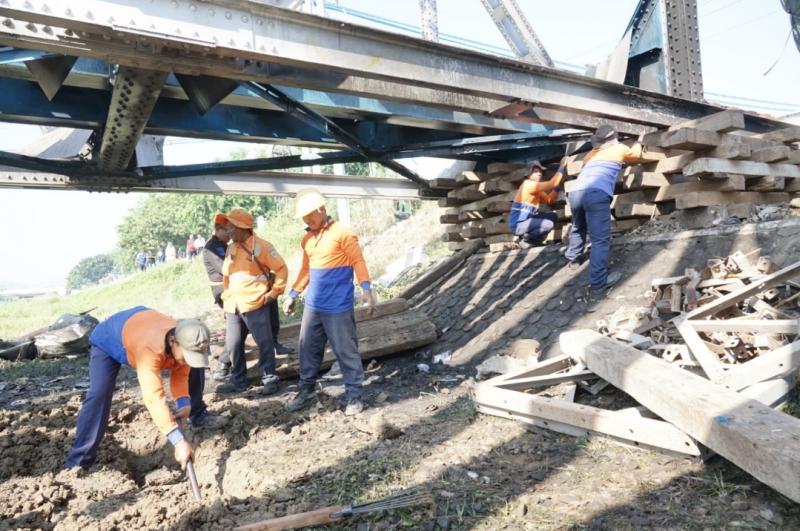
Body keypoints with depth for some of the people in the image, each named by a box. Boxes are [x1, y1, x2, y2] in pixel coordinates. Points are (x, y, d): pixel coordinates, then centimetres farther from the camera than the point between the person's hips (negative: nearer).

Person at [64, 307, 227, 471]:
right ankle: (79, 462, -13)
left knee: (194, 368, 0)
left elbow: (180, 373, -12)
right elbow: (154, 397, -52)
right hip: (108, 341, -5)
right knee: (99, 393, -25)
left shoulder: (188, 342, -29)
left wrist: (184, 403, -31)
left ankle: (199, 415, 21)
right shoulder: (150, 348, -49)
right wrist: (178, 441, -55)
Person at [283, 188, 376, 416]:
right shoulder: (306, 239, 12)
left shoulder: (343, 233, -9)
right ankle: (306, 390, 29)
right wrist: (293, 294, 21)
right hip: (312, 306, 7)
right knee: (308, 349, 13)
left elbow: (357, 261, -12)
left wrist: (366, 288, -23)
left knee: (346, 351, 1)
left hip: (338, 307, -7)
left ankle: (354, 395, 13)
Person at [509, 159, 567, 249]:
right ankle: (525, 239, -3)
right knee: (548, 224, -23)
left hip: (526, 220, 10)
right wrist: (561, 167, -15)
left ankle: (528, 236, 8)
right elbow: (552, 184, -22)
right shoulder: (529, 184, -17)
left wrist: (558, 184, -1)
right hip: (518, 224, -10)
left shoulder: (536, 188, 14)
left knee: (552, 216, 12)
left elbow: (549, 200, 8)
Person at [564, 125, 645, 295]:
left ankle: (573, 259, 47)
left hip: (575, 192, 6)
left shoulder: (592, 153, 32)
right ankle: (597, 282, -10)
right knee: (601, 239, -6)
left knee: (578, 228, 31)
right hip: (597, 194, -5)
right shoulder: (619, 149, 23)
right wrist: (638, 143, 63)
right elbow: (636, 155, 43)